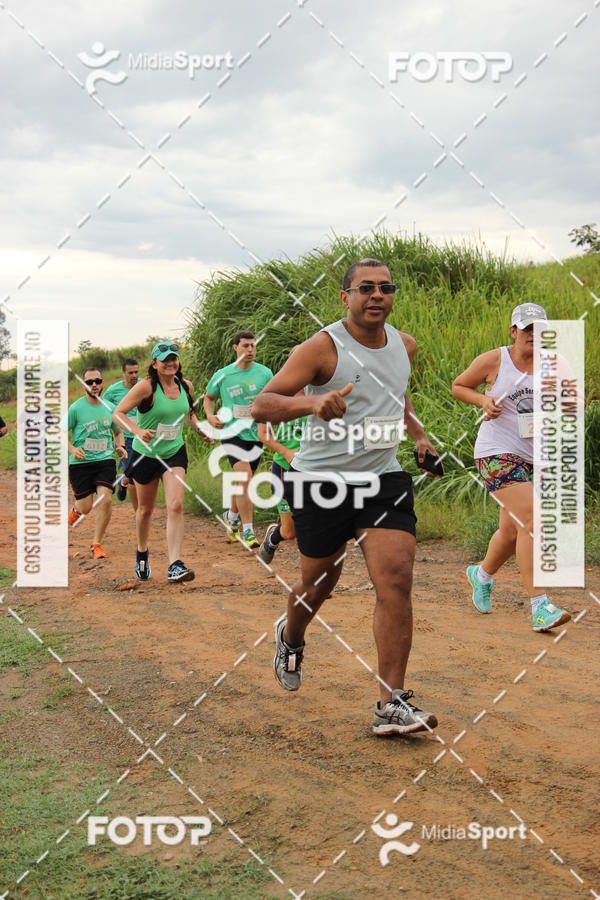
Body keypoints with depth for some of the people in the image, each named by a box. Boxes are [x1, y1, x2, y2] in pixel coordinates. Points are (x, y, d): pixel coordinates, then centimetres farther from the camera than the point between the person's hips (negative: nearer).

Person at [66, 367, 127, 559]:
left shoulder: (110, 407, 6)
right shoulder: (75, 408, -6)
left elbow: (118, 431, 22)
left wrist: (120, 446, 3)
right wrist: (72, 449, -18)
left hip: (105, 460, 3)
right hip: (81, 463, -2)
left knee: (105, 499, -15)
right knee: (85, 507, 0)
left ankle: (97, 544, 0)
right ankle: (72, 513, 39)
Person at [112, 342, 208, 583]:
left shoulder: (186, 385, -1)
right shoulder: (146, 386, -18)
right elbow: (118, 413, -19)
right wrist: (138, 431, -35)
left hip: (175, 453, 3)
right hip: (146, 454, -3)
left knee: (175, 506, -15)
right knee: (145, 509, 12)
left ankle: (175, 566, -17)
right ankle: (142, 553, 40)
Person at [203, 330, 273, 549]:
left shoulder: (264, 373, 2)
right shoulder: (222, 375, 0)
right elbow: (208, 397, 17)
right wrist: (210, 416, -2)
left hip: (256, 434, 3)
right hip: (232, 432, -3)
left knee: (242, 482, 15)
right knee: (244, 480, -17)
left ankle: (232, 518, 41)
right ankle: (248, 532, -14)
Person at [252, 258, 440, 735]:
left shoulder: (405, 346, 8)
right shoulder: (323, 347, -11)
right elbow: (262, 405, -17)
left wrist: (418, 432, 17)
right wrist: (312, 401, -35)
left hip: (383, 478, 4)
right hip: (322, 481, -3)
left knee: (396, 580, -13)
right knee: (318, 584, 11)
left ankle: (392, 704, -9)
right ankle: (290, 638, 48)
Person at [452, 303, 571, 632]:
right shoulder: (494, 360, -3)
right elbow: (458, 386, 8)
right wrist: (483, 399, -10)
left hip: (535, 457, 6)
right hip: (498, 453, -6)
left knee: (512, 532, 17)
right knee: (531, 522, -21)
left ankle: (482, 575, 47)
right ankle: (539, 607, -20)